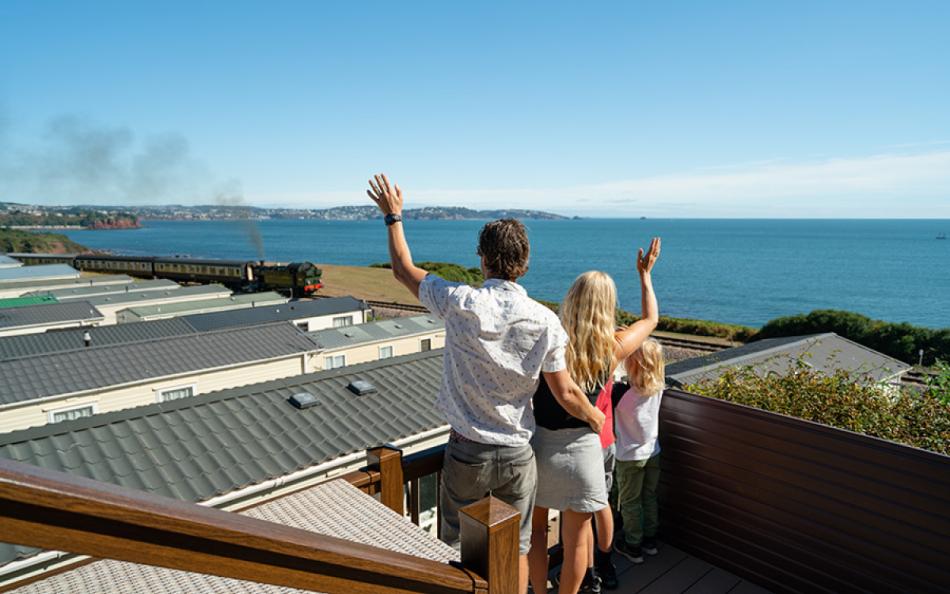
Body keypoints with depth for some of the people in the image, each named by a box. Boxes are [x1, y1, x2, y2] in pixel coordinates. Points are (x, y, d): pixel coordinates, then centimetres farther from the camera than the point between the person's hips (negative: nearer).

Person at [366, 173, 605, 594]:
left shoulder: (460, 304, -17)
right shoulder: (544, 321, -12)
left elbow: (403, 269, 0)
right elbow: (566, 393, -5)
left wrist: (393, 215, 14)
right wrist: (595, 418, 16)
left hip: (467, 452, -1)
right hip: (518, 453, 2)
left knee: (457, 549, 19)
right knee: (516, 550, 20)